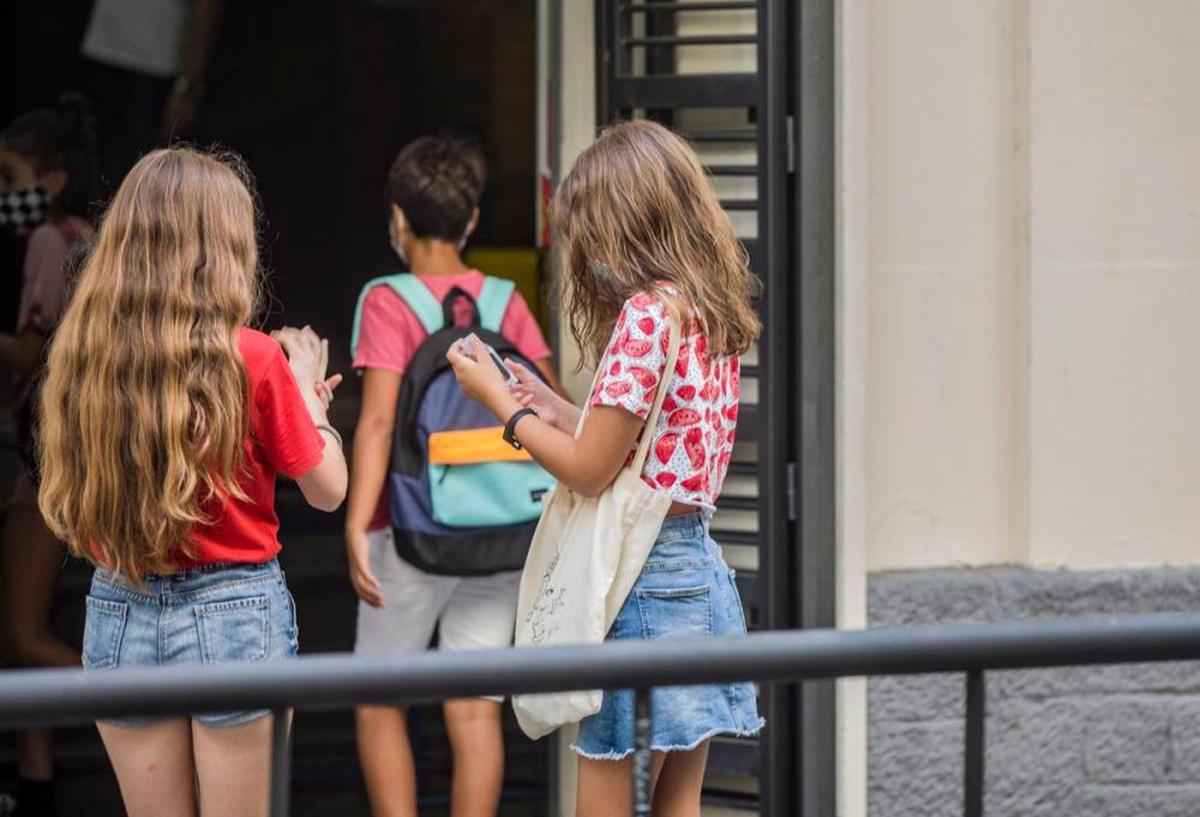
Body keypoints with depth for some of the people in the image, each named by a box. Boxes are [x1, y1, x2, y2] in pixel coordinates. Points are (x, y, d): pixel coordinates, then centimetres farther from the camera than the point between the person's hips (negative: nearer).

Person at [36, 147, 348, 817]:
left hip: (120, 612, 3)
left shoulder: (82, 353, -2)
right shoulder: (250, 359, -11)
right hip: (231, 609, -3)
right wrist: (307, 391, 14)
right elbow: (328, 489, -4)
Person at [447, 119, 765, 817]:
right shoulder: (713, 315, 10)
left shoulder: (647, 313, -16)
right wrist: (552, 406, 19)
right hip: (702, 572, 9)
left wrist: (499, 399, -3)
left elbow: (590, 470, -15)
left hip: (641, 573, -9)